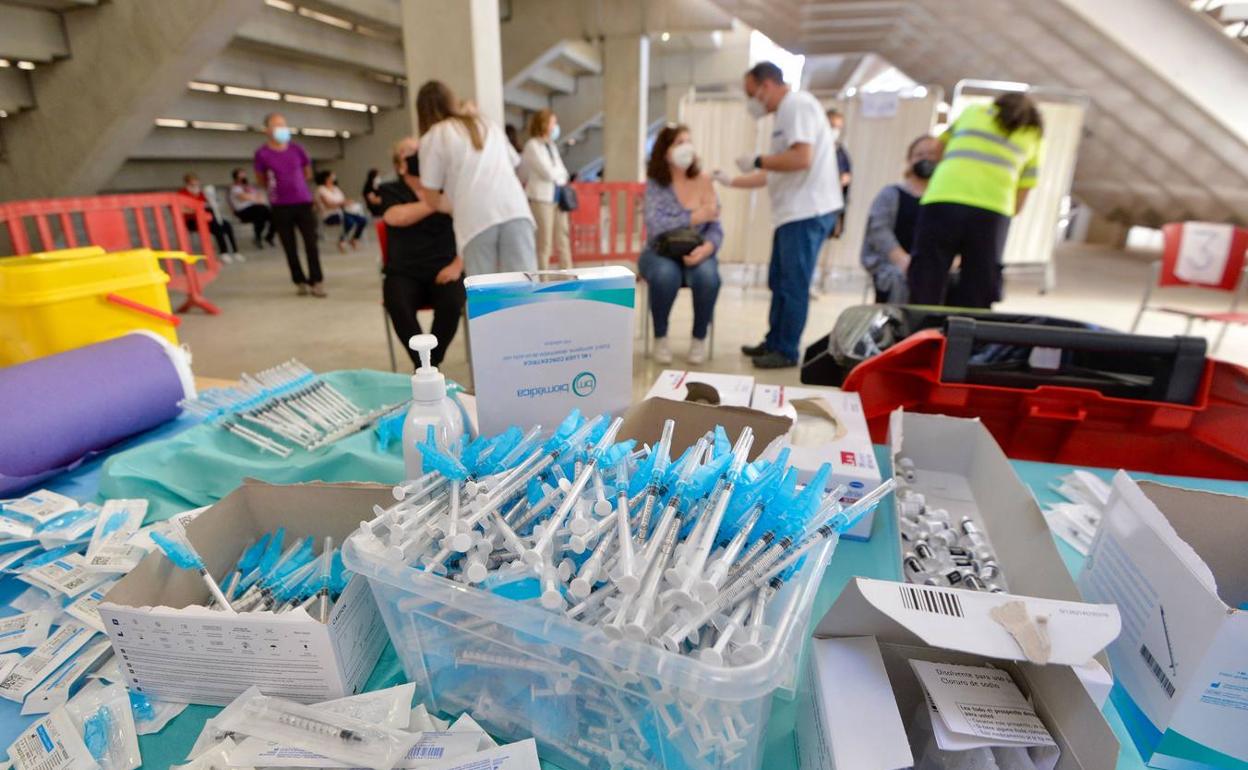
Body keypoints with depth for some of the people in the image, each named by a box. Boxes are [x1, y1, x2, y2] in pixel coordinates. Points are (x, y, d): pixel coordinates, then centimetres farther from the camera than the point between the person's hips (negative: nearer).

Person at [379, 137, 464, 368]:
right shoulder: (390, 191, 11)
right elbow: (396, 217, -14)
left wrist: (457, 265, -10)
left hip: (443, 270, 0)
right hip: (404, 273, 0)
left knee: (451, 304, -31)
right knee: (398, 306, -32)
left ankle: (431, 365, -11)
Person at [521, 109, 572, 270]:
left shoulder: (551, 144, 15)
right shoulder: (532, 145, -8)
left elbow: (562, 174, 15)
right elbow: (549, 173, -13)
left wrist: (556, 175, -3)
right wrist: (561, 173, 3)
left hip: (558, 197, 7)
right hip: (542, 198, -7)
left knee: (563, 238, 8)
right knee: (544, 242, -4)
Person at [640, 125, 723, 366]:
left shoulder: (703, 180, 0)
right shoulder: (655, 183, -5)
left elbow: (715, 227, -4)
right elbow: (655, 225, -20)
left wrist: (706, 248, -24)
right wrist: (695, 217, -22)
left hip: (696, 253, 2)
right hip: (660, 253, -1)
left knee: (707, 276, -32)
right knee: (666, 275, -35)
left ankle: (699, 339, -8)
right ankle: (660, 338, -11)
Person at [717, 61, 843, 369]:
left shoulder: (798, 104, -9)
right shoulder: (785, 113, 20)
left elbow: (802, 159, -23)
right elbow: (773, 174, 22)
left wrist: (757, 160, -11)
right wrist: (730, 181, 22)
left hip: (808, 211, -10)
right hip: (793, 212, 10)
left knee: (794, 285, -4)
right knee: (779, 282, 14)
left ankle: (787, 351, 5)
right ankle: (773, 343, 24)